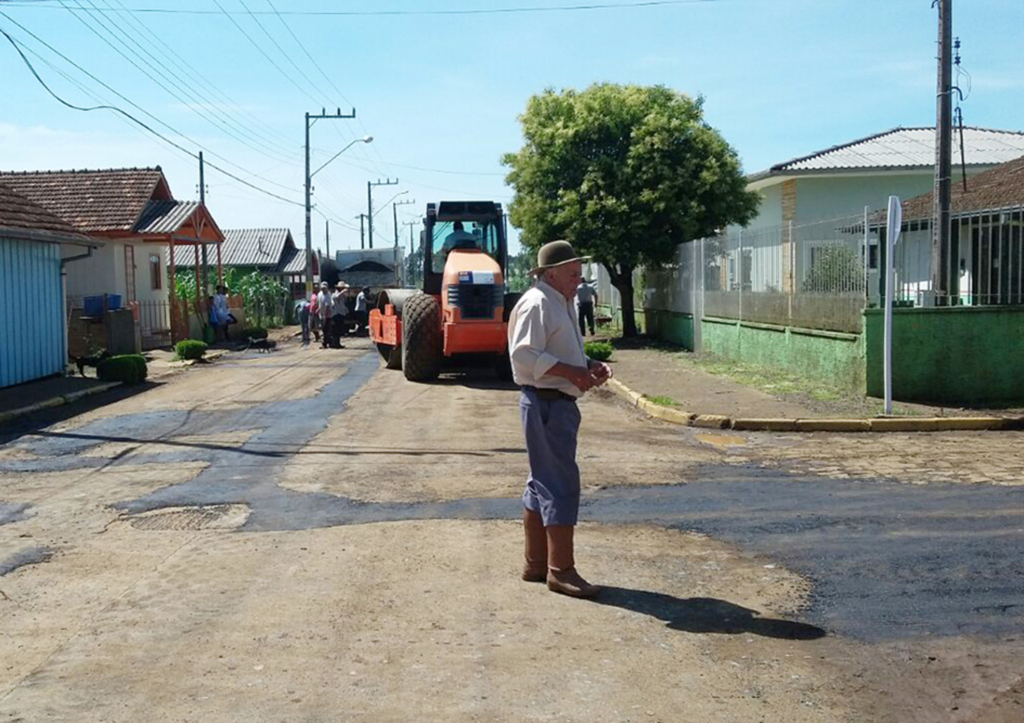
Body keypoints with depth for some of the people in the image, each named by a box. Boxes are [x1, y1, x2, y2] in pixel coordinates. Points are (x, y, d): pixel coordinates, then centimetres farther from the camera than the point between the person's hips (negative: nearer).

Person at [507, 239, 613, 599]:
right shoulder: (537, 304, -13)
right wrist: (573, 372, -24)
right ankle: (560, 569, -1)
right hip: (546, 403, -11)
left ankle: (535, 563, 23)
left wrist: (590, 365, 8)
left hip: (558, 403, 11)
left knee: (542, 484, 14)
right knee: (561, 484, -8)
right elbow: (524, 355, -23)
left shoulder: (561, 304, 19)